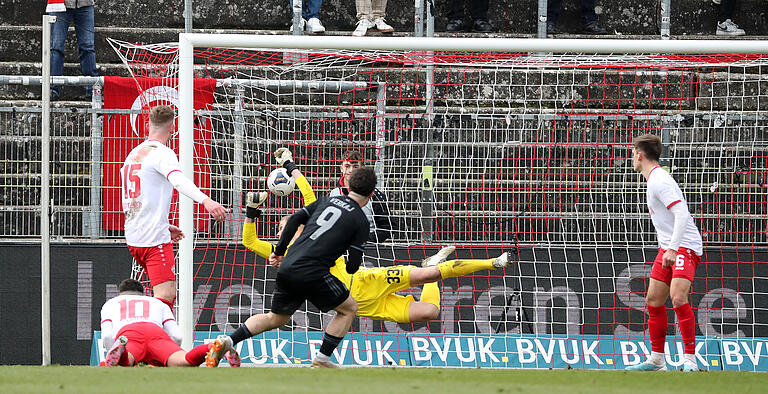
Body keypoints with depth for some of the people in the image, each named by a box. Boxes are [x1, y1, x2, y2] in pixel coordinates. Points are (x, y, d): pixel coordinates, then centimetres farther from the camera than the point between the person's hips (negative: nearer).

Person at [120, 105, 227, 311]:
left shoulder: (133, 154, 18)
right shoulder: (162, 153, -10)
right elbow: (178, 180, -32)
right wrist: (205, 200, -47)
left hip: (133, 237, 9)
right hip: (155, 240, -9)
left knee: (168, 293, 21)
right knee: (165, 297, -16)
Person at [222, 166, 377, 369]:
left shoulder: (327, 201, 17)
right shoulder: (360, 221, 1)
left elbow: (296, 219, 11)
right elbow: (353, 265, 0)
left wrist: (279, 251, 19)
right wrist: (349, 268, 24)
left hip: (286, 268, 6)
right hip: (312, 274, -6)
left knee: (275, 318, 24)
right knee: (349, 308, 16)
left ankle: (229, 340, 8)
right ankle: (322, 360, 10)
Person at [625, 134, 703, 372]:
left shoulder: (660, 181, -16)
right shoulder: (654, 179, 15)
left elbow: (682, 214, -25)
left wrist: (673, 249, -29)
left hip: (685, 247, -10)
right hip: (668, 248, 10)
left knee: (678, 298, -23)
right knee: (654, 301, 9)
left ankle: (690, 360, -22)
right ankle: (656, 360, 16)